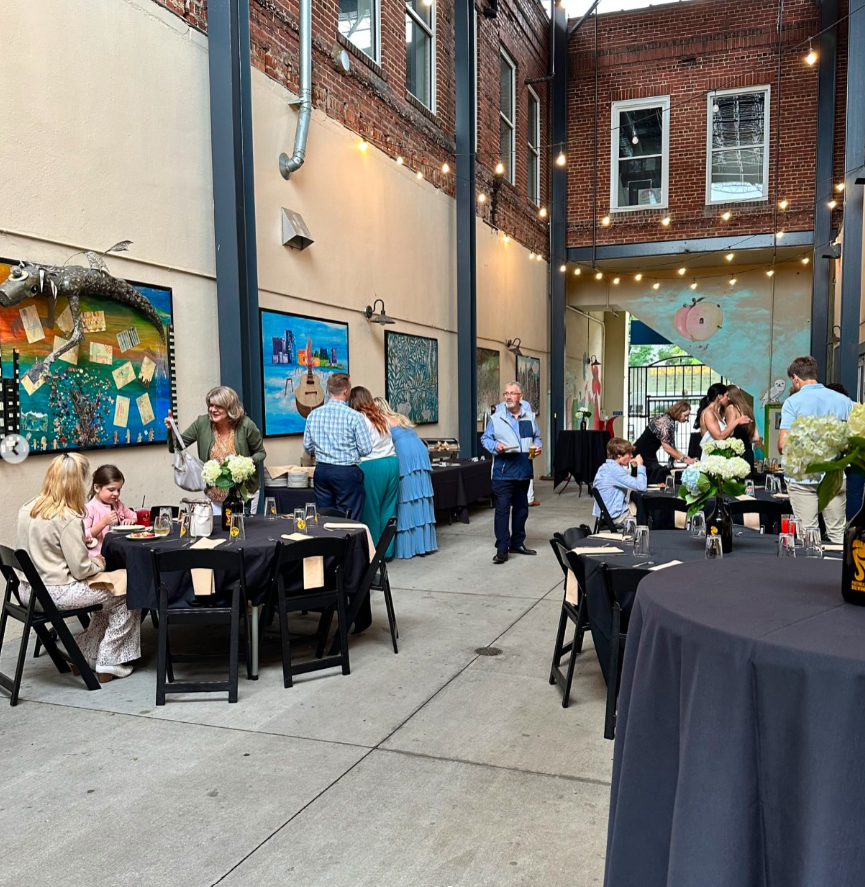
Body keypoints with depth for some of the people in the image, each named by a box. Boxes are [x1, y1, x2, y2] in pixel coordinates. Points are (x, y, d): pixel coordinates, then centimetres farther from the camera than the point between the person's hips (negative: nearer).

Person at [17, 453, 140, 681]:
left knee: (107, 594, 24)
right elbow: (81, 570, -20)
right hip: (55, 593, -9)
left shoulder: (28, 509, 2)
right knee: (125, 595, 7)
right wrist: (99, 562, 1)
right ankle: (108, 663, 15)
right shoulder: (68, 518, -22)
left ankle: (84, 655, 25)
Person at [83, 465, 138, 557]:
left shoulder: (118, 505, 16)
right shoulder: (89, 509, -6)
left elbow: (134, 516, 28)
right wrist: (103, 523, -21)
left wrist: (132, 520, 5)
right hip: (99, 556, -7)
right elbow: (83, 537, -14)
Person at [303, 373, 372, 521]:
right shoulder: (354, 416, -14)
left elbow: (307, 447, 8)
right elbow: (366, 449, -12)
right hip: (346, 472, -5)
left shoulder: (313, 415, 0)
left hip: (321, 470, 5)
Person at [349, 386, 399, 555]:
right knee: (388, 508, 11)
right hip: (393, 462, 6)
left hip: (372, 466, -6)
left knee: (371, 509, 4)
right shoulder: (383, 418, 15)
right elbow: (388, 442, 13)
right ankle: (387, 550, 18)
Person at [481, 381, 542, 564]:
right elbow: (485, 439, 1)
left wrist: (537, 446, -3)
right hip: (503, 471, -4)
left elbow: (536, 437, 17)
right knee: (502, 509, -7)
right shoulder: (496, 418, -3)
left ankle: (517, 543, 27)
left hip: (524, 471, 4)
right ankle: (502, 549, -4)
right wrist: (495, 446, -18)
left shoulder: (529, 417, 7)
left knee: (521, 508, 14)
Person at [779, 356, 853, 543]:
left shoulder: (793, 402, -6)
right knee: (837, 532, 9)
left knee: (807, 533, 3)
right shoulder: (843, 400, 5)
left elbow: (783, 443, -11)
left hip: (803, 478, -3)